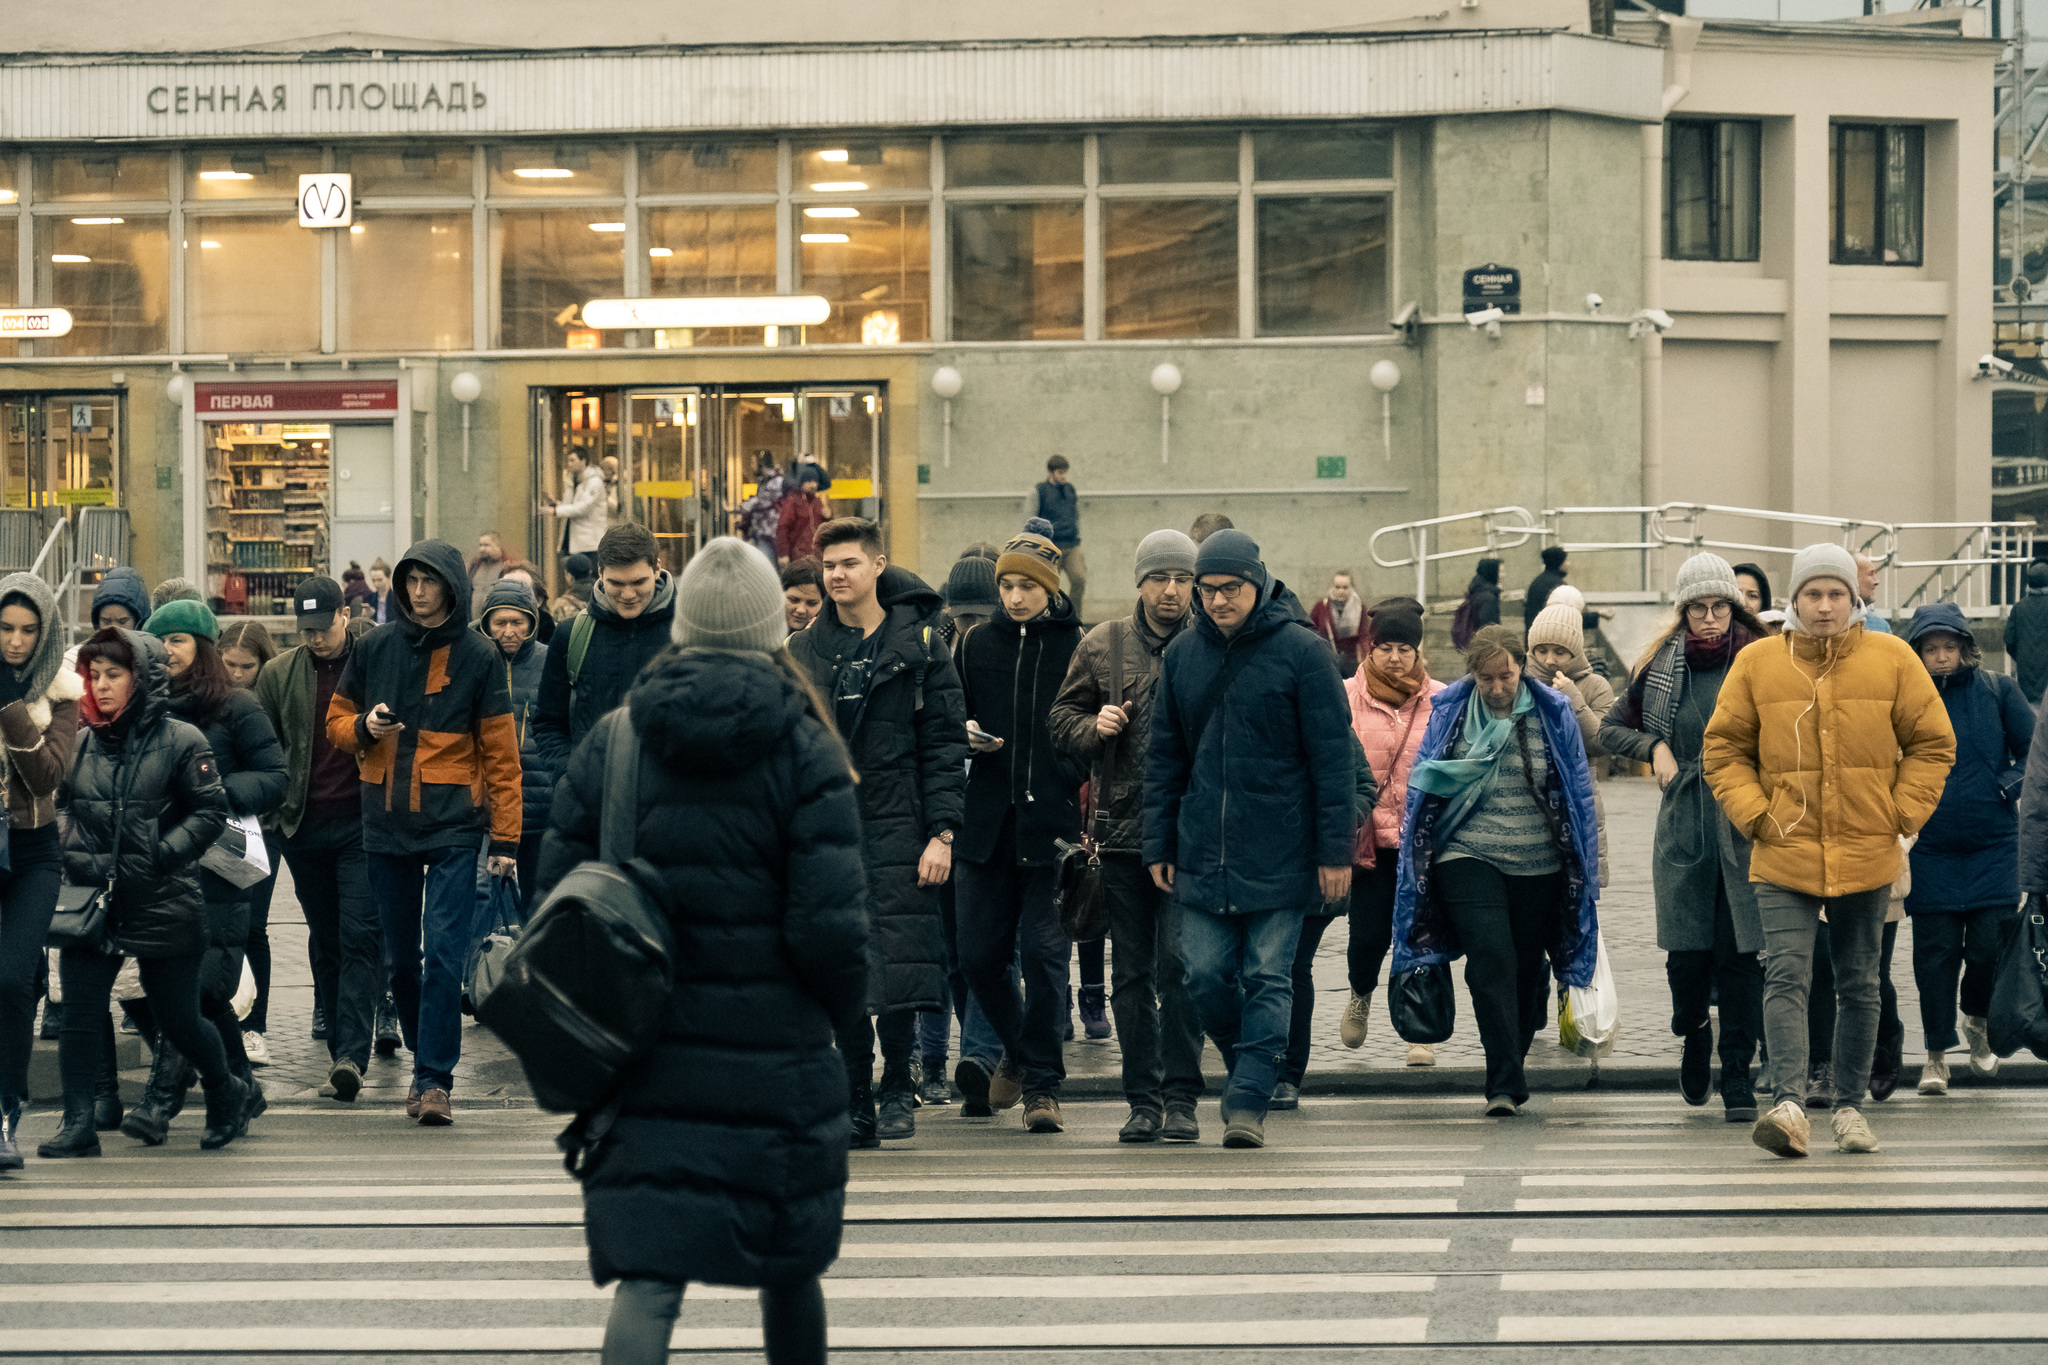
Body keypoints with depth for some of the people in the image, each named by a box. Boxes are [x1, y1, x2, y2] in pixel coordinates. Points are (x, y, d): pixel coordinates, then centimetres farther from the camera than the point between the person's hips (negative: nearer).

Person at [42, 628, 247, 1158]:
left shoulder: (179, 741, -6)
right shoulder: (83, 742, 7)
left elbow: (211, 811, -5)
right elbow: (62, 812, 16)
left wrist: (161, 854, -13)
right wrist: (78, 858, -1)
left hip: (163, 904, -4)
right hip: (91, 899, 4)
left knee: (177, 1020, 7)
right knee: (79, 1014, -6)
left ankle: (228, 1094, 32)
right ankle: (78, 1125, -2)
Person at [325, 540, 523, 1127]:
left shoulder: (477, 656, -1)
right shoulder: (374, 648, 6)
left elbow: (500, 752, 1)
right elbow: (337, 721, 16)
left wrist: (506, 837, -3)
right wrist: (364, 727, -9)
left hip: (452, 827, -3)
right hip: (386, 825, 4)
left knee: (443, 956, -12)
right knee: (401, 958, 9)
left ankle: (434, 1079, -10)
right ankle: (427, 1064, 22)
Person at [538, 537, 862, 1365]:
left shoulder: (612, 743, 2)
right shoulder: (806, 753, -6)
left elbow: (559, 889, 3)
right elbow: (830, 924, -11)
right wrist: (843, 1003, 9)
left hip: (646, 1054, 1)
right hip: (775, 1046, -1)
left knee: (646, 1274, -5)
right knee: (789, 1265, 18)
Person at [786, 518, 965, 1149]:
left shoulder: (919, 644, 2)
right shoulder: (803, 652, 12)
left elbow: (946, 742, 0)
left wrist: (942, 831, -8)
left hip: (896, 831, -3)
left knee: (897, 973, -10)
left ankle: (897, 1085, 7)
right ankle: (856, 1103, 8)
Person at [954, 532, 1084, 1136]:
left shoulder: (1080, 647, 0)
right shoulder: (978, 645, 11)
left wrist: (1089, 818, -11)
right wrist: (965, 735, -4)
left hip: (1052, 820, -4)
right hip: (987, 820, 4)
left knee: (1043, 952, -6)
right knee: (979, 955, 3)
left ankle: (1041, 1084, 4)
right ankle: (1017, 1052, 29)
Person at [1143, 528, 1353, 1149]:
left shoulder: (1301, 652, -5)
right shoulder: (1182, 655, 8)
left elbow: (1332, 758, -5)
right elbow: (1164, 757, 13)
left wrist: (1335, 851, -9)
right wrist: (1158, 846, 8)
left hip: (1279, 855, -4)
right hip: (1202, 855, 4)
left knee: (1267, 980, -3)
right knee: (1206, 976, 2)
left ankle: (1250, 1099, -2)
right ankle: (1251, 1069, 24)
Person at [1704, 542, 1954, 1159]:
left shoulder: (1892, 659, 1)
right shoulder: (1756, 664, 1)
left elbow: (1932, 744, 7)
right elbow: (1724, 749, 7)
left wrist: (1901, 814, -2)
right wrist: (1755, 814, -4)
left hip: (1866, 856, 1)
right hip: (1785, 856, -1)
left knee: (1859, 985, 10)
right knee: (1786, 974, -15)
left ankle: (1850, 1107, 21)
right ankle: (1789, 1104, -25)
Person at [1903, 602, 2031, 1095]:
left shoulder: (1997, 690, 1)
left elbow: (2032, 749, 7)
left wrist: (2010, 788, -5)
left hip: (1993, 846, 0)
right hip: (1930, 848, 0)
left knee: (1990, 943, -4)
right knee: (1935, 952, 1)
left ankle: (1978, 1021, 26)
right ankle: (1937, 1053, 11)